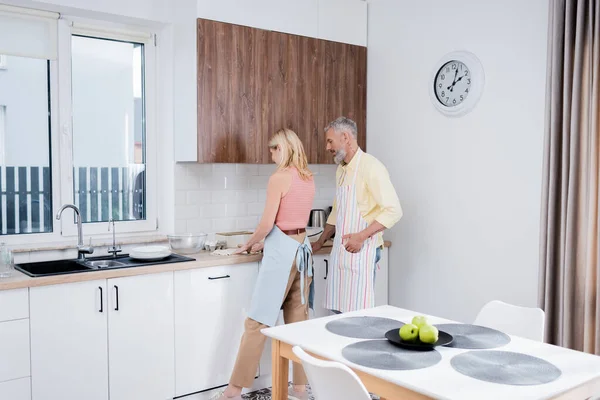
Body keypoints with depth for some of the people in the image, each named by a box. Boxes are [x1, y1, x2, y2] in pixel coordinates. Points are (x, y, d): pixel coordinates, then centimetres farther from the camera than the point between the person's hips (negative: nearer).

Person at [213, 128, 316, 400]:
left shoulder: (279, 178, -13)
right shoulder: (308, 179, 10)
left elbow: (267, 224, -13)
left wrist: (249, 244, 5)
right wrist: (265, 243, 20)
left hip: (283, 251, -8)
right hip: (302, 248, 8)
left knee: (258, 322, -2)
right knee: (298, 321, 12)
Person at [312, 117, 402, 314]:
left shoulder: (370, 166, -13)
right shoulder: (341, 169, 14)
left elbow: (393, 210, -18)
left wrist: (361, 237, -23)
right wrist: (320, 242, 23)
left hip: (361, 251, -8)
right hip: (340, 250, 8)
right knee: (338, 311, 10)